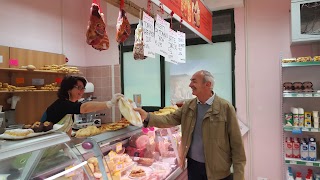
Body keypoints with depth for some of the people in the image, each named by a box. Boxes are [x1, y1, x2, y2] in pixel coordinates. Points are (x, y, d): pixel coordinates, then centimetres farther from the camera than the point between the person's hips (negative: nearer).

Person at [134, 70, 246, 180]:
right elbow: (170, 119, -2)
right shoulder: (188, 106, 3)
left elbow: (236, 143, -11)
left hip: (218, 171, -4)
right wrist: (147, 117, -17)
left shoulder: (225, 108, -12)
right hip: (193, 165, 4)